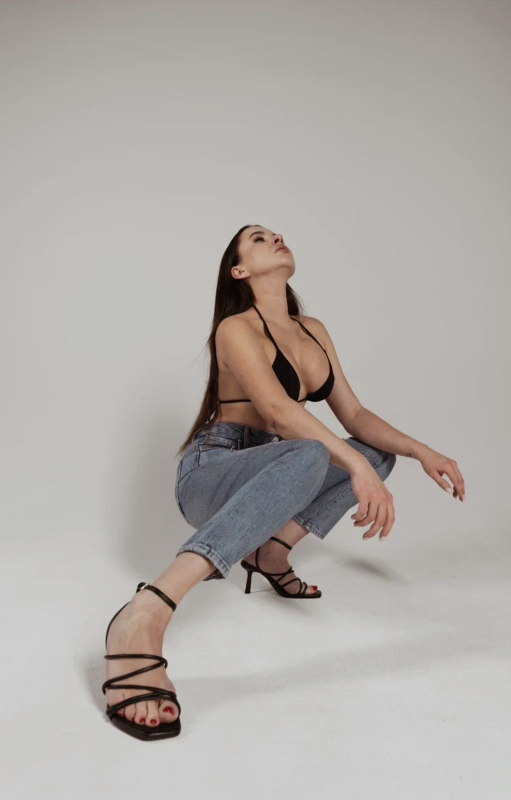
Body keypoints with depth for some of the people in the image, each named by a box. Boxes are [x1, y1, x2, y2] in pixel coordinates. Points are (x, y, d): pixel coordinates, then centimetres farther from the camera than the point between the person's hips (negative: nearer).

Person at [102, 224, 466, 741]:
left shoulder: (313, 331, 13)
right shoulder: (236, 328, -9)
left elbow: (354, 415, 9)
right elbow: (277, 409, -26)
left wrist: (420, 451, -6)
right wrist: (357, 467, -35)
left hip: (266, 470, 8)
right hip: (209, 471, -8)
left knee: (379, 451, 2)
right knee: (311, 455, -38)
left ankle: (274, 548, -7)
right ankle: (143, 617, -47)